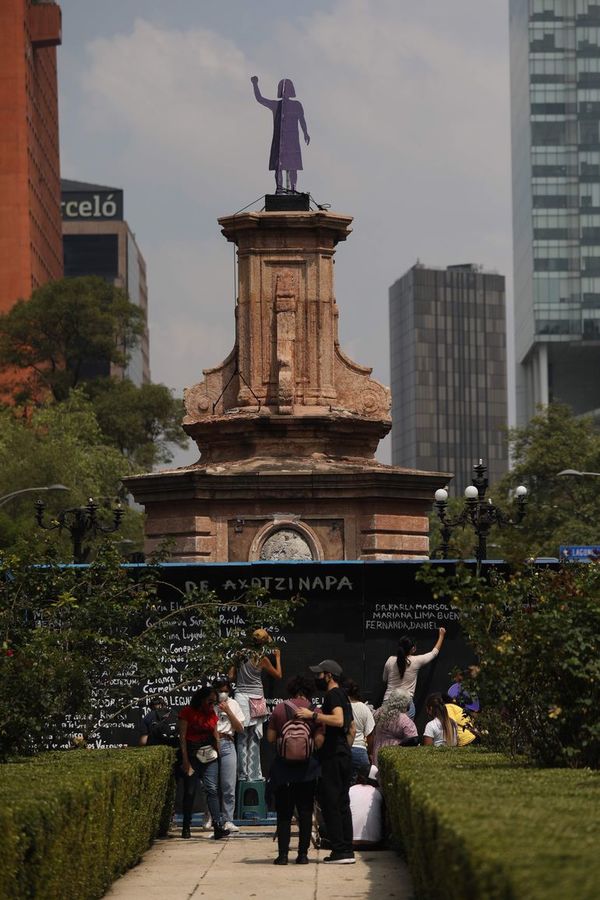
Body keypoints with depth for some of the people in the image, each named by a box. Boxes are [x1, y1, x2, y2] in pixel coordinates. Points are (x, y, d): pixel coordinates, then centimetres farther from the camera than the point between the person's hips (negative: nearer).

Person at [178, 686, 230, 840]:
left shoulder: (211, 713, 13)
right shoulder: (187, 712, -4)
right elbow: (182, 737, -7)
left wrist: (218, 752, 14)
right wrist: (185, 760, -13)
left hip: (209, 755, 4)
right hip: (192, 756, -4)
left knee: (212, 789, -8)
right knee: (189, 791, 3)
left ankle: (218, 826, -17)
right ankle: (186, 827, 14)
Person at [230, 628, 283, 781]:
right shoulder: (262, 660, -7)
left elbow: (231, 676, 2)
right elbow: (279, 675, 6)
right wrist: (278, 658, 19)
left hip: (241, 696, 2)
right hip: (256, 698, -2)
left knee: (242, 738, 6)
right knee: (254, 740, 4)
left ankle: (242, 774, 5)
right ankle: (254, 774, 5)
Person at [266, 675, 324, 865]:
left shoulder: (279, 709, -2)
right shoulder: (314, 712, -4)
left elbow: (270, 737, -1)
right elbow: (319, 741, -8)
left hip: (283, 766, 0)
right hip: (307, 768, 0)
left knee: (283, 812, 6)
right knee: (305, 811, 8)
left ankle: (283, 854, 1)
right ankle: (303, 853, 5)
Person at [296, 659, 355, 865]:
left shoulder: (333, 695, -11)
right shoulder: (343, 697, 20)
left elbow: (338, 720, -27)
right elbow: (352, 728, 25)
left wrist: (313, 715, -24)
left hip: (332, 757, -10)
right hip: (344, 755, 10)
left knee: (330, 803, -7)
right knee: (342, 804, 10)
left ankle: (339, 850, -10)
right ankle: (347, 850, 9)